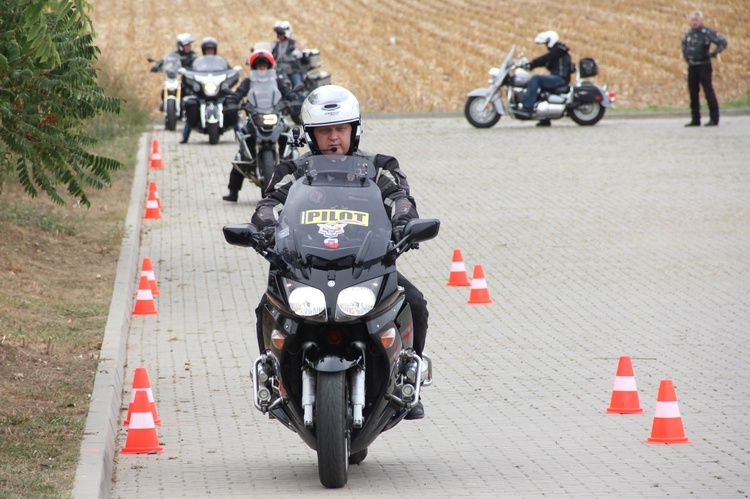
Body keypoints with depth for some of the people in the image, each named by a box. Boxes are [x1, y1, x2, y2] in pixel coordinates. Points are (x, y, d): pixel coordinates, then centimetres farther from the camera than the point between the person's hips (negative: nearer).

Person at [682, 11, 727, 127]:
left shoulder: (707, 32, -10)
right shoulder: (688, 33, 10)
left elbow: (722, 42, -13)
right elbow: (684, 43, 31)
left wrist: (713, 54, -18)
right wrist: (685, 55, 19)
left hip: (704, 66, -6)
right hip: (692, 67, 6)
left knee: (708, 92, -6)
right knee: (693, 93, 7)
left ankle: (714, 119, -3)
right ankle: (695, 119, 13)